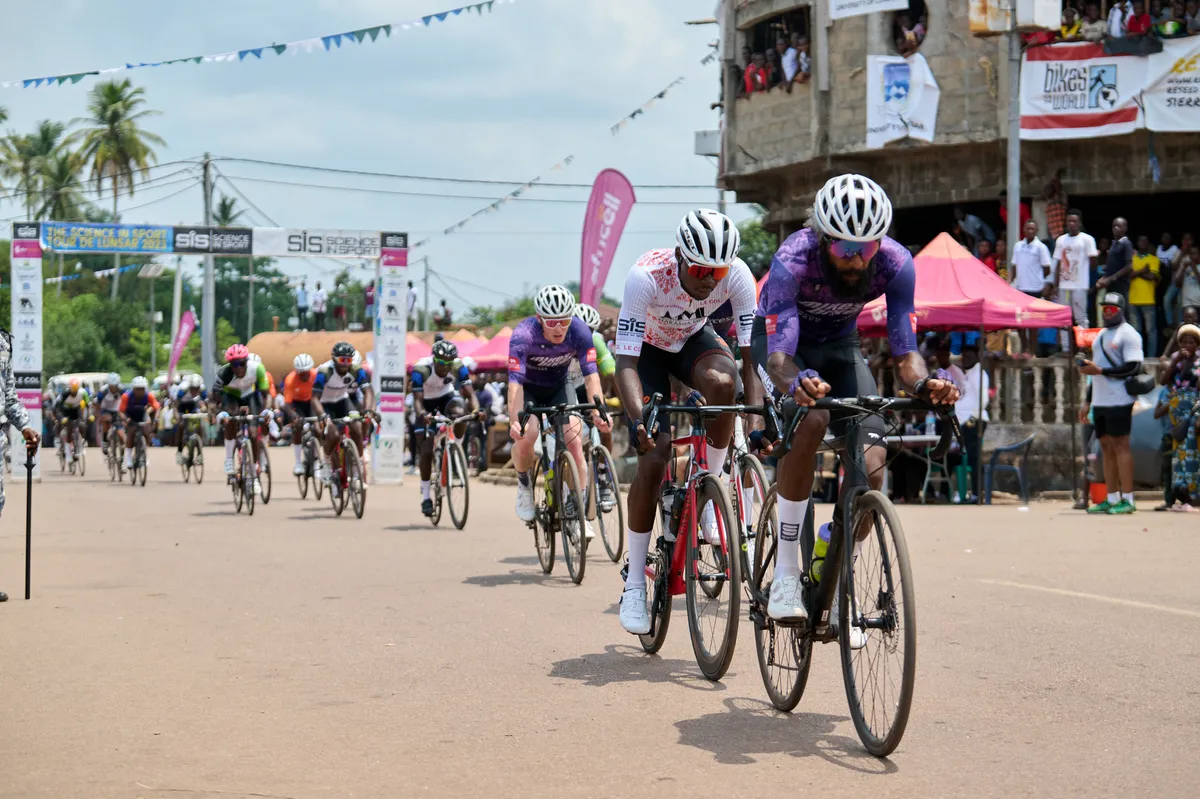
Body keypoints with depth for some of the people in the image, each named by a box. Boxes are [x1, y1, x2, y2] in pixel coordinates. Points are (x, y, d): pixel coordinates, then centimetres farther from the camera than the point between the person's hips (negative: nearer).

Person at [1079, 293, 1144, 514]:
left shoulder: (1128, 334, -6)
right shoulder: (1101, 335, 21)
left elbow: (1133, 368, -16)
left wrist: (1100, 371, -19)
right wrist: (1088, 401, 22)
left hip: (1118, 401, -8)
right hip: (1100, 402, 8)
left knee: (1120, 446, -9)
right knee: (1106, 448, 7)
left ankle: (1128, 499, -7)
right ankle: (1112, 499, 10)